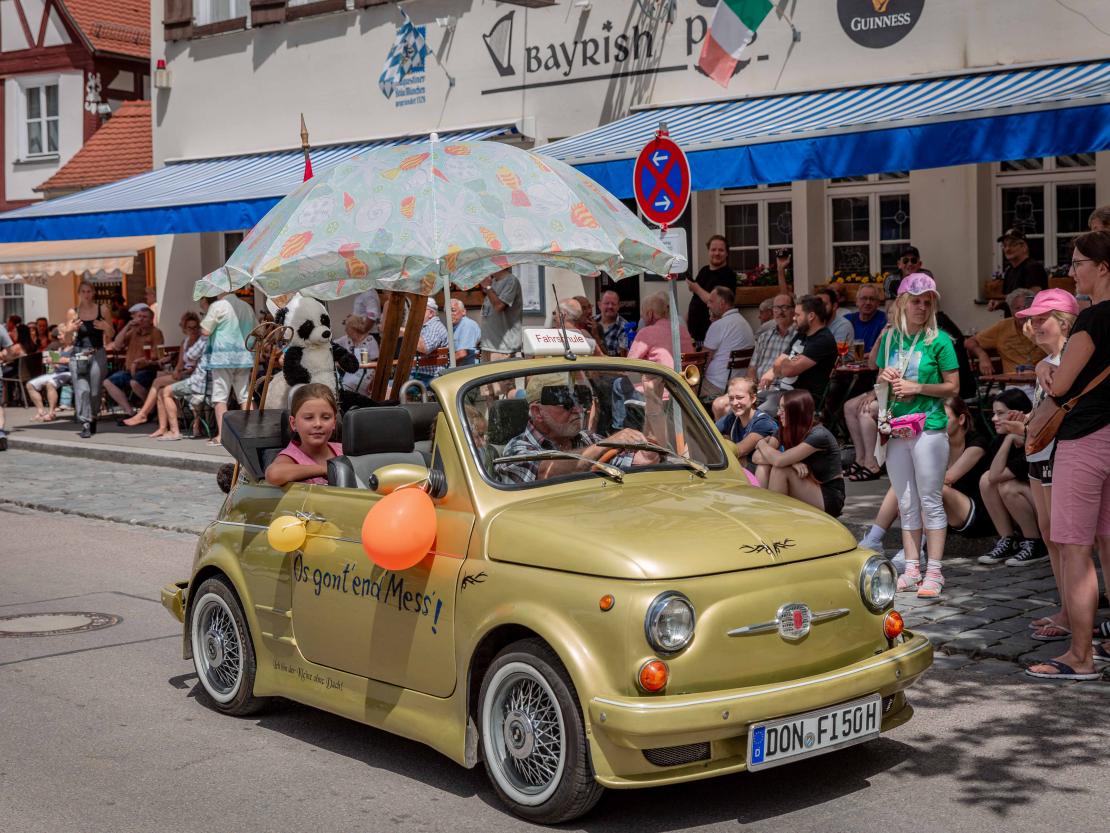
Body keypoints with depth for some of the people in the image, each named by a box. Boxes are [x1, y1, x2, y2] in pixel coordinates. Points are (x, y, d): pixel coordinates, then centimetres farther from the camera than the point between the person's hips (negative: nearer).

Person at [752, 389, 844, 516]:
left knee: (781, 470, -25)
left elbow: (779, 460, -30)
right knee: (763, 465, -10)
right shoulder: (784, 432, 2)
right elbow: (756, 457, -9)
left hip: (830, 498, -7)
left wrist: (762, 444, -9)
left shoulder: (819, 435, -21)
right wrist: (791, 462, -23)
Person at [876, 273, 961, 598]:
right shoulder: (889, 337, 9)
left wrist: (918, 387, -14)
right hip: (896, 428, 5)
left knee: (931, 501, -2)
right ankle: (911, 569, 16)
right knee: (906, 503, 9)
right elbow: (880, 379, 19)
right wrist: (884, 377, -3)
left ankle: (934, 572, 2)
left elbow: (953, 387, -4)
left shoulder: (939, 340, -4)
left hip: (929, 428, -5)